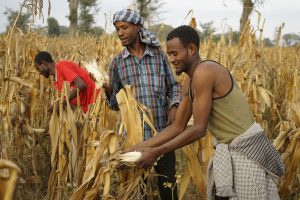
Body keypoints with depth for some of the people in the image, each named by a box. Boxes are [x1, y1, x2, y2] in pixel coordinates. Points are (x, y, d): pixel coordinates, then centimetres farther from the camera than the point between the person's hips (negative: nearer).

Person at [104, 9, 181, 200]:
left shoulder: (159, 55, 2)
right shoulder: (117, 62, 4)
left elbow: (174, 86, 11)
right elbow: (115, 104, 5)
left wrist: (174, 107, -9)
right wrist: (107, 89, -16)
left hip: (163, 134, -1)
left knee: (168, 184, 5)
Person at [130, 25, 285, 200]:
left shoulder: (204, 72, -20)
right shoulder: (189, 84, 9)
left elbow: (199, 129, -20)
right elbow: (177, 127, 12)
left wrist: (156, 152, -15)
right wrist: (138, 148, 7)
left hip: (246, 151, -9)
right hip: (231, 151, 9)